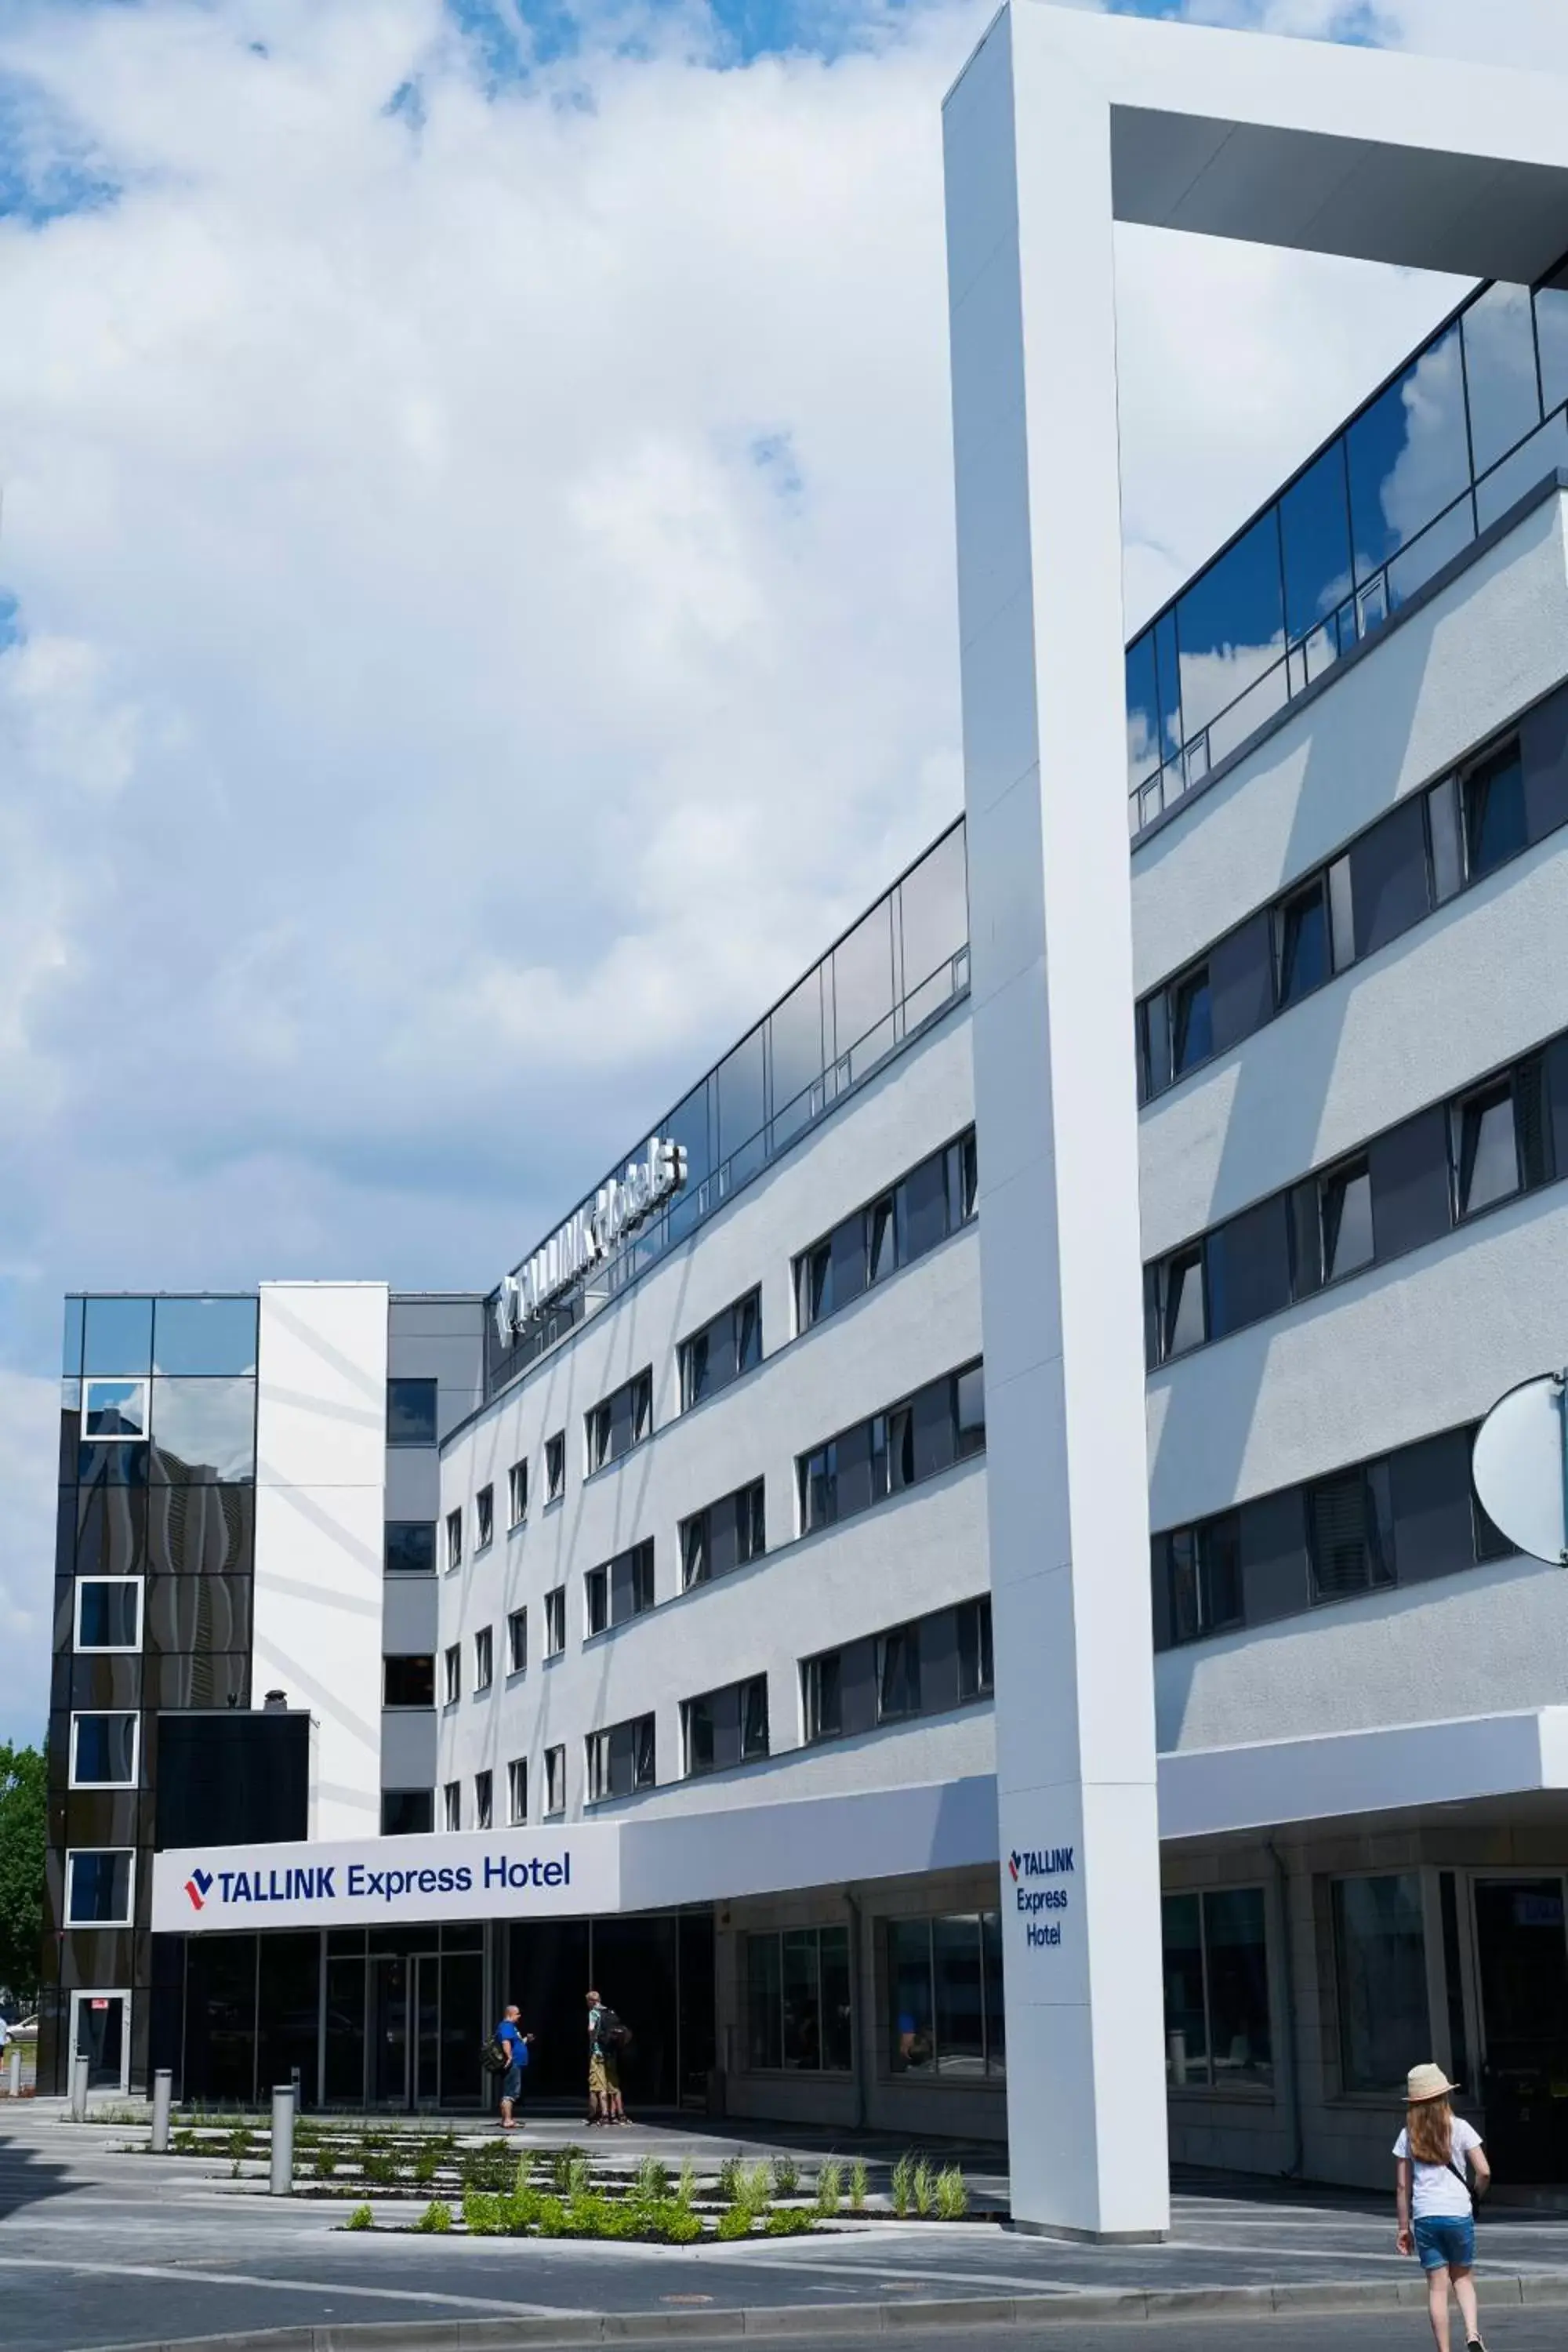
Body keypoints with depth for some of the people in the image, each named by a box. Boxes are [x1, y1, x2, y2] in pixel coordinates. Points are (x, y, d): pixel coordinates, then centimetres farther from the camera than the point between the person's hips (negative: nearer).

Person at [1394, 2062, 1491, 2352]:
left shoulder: (1408, 2135, 4)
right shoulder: (1459, 2128, -1)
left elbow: (1402, 2186, 5)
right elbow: (1484, 2172, -7)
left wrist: (1404, 2227, 10)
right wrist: (1475, 2196, 13)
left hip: (1425, 2216, 1)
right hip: (1458, 2213, -1)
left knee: (1437, 2286, 6)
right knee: (1463, 2277, 15)